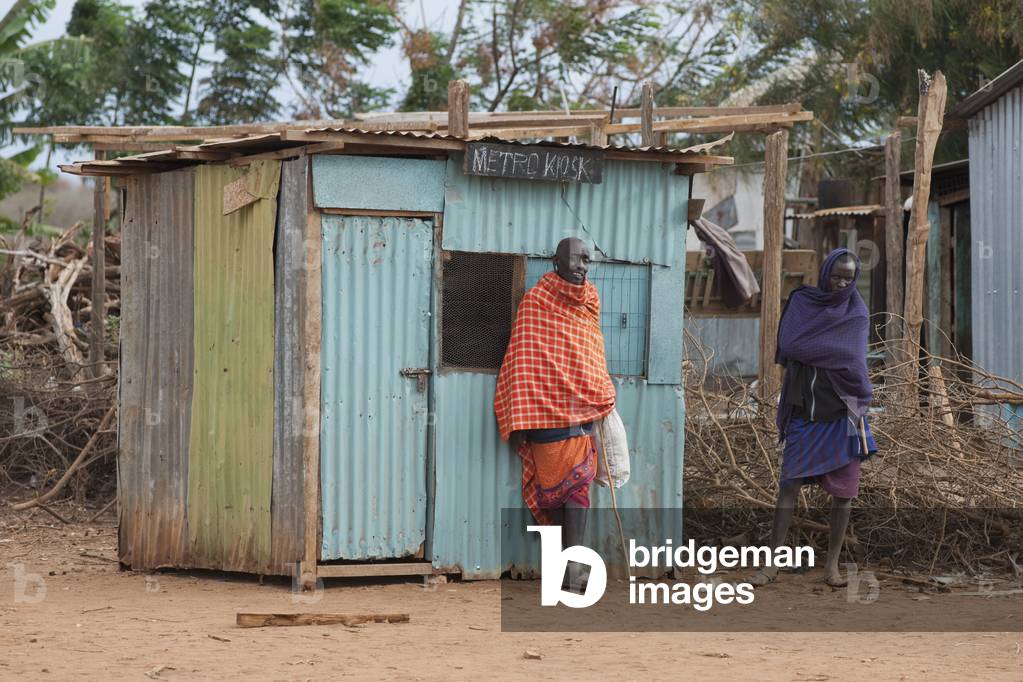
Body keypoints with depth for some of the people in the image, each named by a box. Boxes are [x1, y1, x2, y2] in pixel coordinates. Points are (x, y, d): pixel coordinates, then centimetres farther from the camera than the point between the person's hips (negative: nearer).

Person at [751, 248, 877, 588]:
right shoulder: (802, 302, 3)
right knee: (789, 485, -5)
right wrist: (835, 349, -13)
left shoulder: (856, 314, 4)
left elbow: (854, 362, -7)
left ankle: (832, 565, 6)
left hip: (841, 413, 0)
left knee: (843, 490, -1)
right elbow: (788, 346, -11)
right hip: (805, 410, 0)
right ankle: (773, 562, -3)